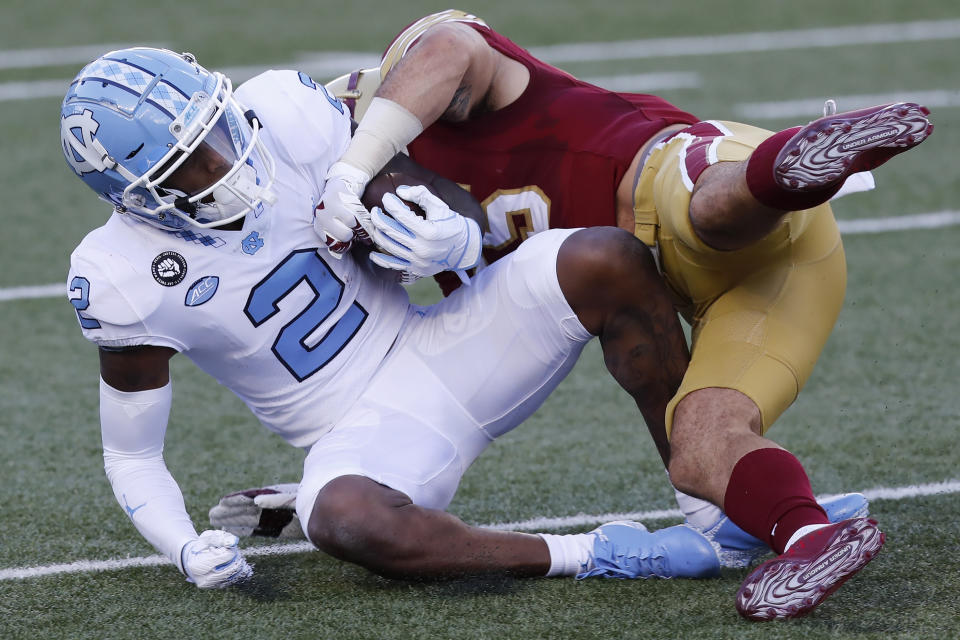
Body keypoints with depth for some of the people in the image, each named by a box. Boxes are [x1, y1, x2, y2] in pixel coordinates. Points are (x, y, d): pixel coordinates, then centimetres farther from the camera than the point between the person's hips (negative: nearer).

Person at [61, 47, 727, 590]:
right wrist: (187, 548, -19)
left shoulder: (286, 116, -11)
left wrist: (449, 240, -24)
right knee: (346, 522, -39)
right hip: (360, 436, -3)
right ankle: (586, 556, -22)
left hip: (434, 349, 3)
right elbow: (132, 457, 0)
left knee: (607, 260, -21)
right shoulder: (121, 281, -14)